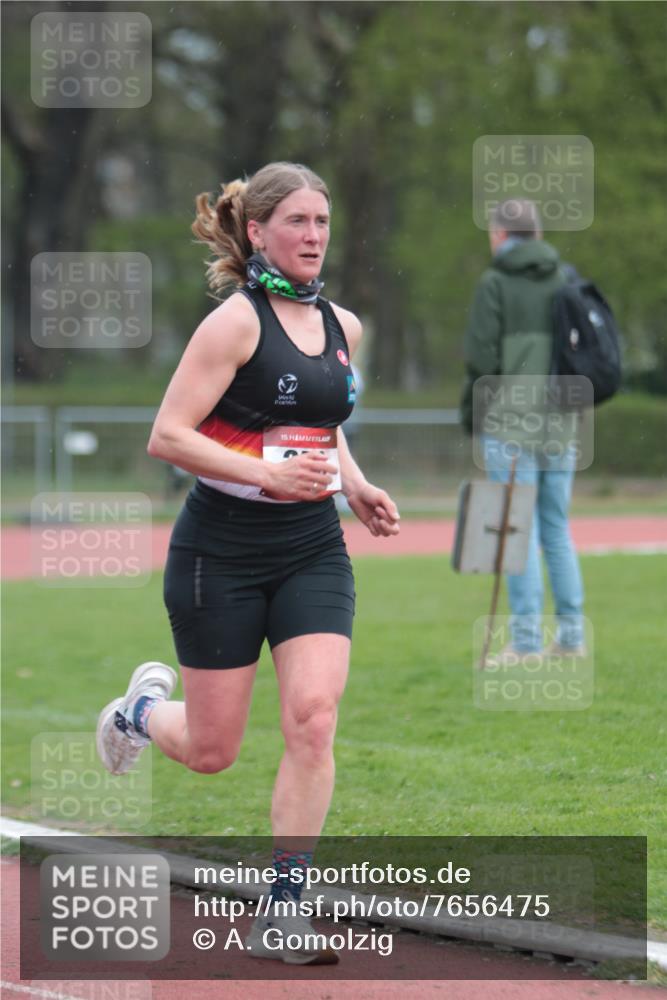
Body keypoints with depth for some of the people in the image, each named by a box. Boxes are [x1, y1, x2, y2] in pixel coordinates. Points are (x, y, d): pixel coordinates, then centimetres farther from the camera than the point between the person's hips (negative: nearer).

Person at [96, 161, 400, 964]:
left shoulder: (342, 327, 8)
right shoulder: (236, 322, -11)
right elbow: (167, 437, -16)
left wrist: (356, 488, 8)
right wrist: (266, 474, -25)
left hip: (312, 552, 5)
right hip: (221, 553, -4)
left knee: (312, 718, -14)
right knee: (212, 752, 4)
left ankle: (283, 910, -7)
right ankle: (143, 708, 41)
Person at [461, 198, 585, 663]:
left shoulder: (495, 284, -6)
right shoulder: (566, 281, 10)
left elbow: (482, 356, -10)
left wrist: (470, 411, 3)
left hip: (510, 423, -5)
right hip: (561, 426, 5)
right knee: (558, 528, 13)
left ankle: (526, 641, -6)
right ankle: (571, 637, 11)